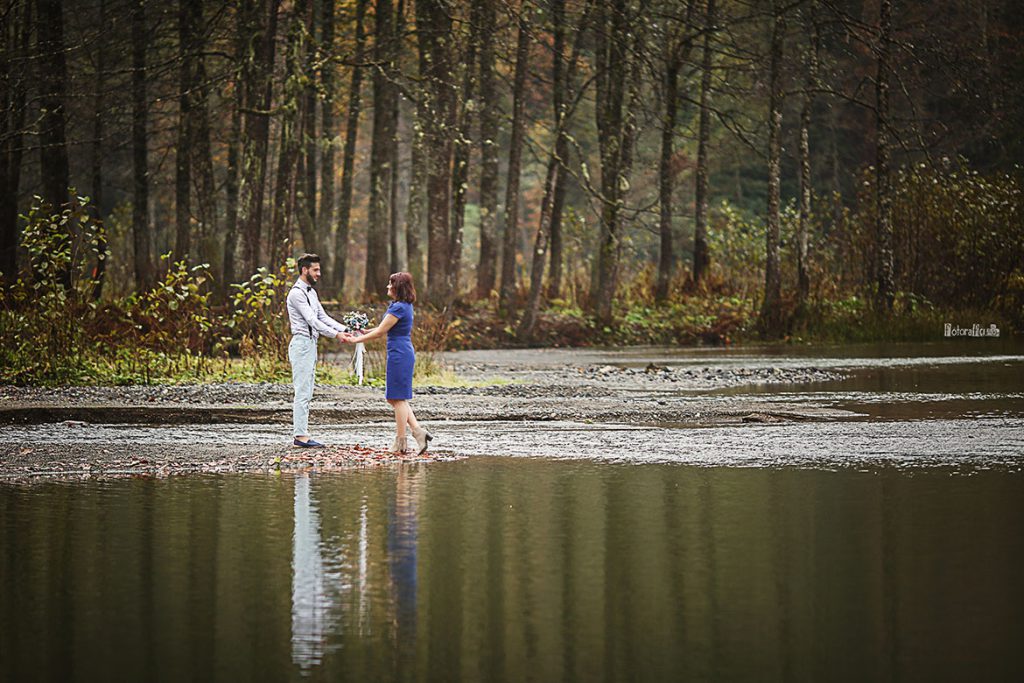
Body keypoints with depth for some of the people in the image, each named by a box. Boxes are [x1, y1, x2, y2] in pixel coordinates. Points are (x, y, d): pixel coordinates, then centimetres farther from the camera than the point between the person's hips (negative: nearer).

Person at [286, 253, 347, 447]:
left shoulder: (311, 292, 17)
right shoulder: (297, 293, -14)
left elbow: (323, 317, 17)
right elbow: (312, 321, -20)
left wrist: (346, 329, 6)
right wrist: (336, 335, -22)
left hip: (311, 344, 10)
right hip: (301, 344, -10)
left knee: (306, 393, 9)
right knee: (302, 392, -11)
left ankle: (300, 434, 10)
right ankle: (300, 436, -12)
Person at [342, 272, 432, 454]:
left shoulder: (398, 308, -17)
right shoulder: (405, 306, 15)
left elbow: (380, 332, -14)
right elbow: (385, 329, 21)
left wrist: (356, 340, -6)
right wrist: (362, 332, 18)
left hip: (399, 355, -10)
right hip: (405, 353, 10)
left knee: (398, 398, -3)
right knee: (395, 398, 12)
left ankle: (400, 442, 2)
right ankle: (418, 432, 5)